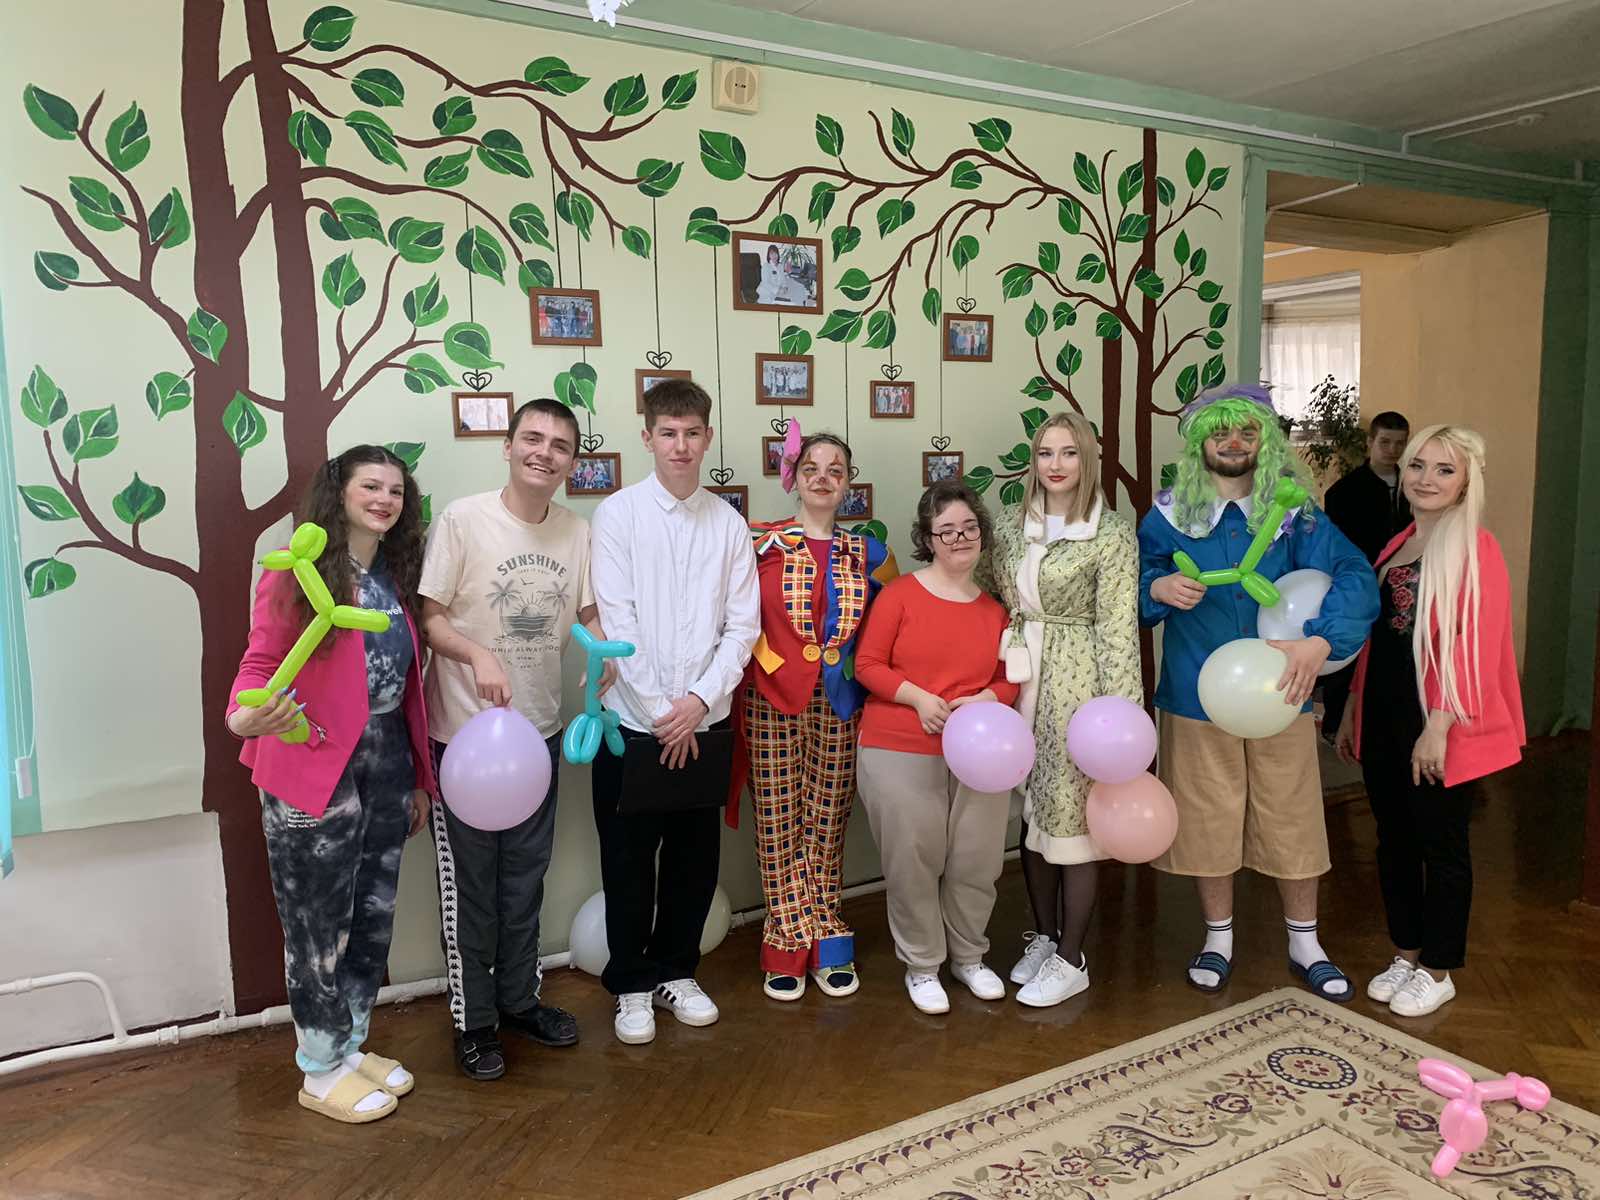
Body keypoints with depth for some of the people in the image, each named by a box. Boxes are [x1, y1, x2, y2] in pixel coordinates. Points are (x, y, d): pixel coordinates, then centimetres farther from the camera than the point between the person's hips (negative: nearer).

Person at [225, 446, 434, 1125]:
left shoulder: (397, 577, 10)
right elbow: (261, 660, -11)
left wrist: (419, 777, 14)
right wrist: (245, 717, -33)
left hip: (386, 764, 6)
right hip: (314, 771, -6)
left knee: (374, 916, 15)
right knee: (319, 927, 5)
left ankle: (351, 1046, 34)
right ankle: (321, 1072, 23)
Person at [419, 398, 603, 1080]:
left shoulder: (577, 532, 2)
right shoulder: (463, 519, -13)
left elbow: (587, 614, 11)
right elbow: (427, 617, -12)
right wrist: (476, 654, -30)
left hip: (540, 733, 5)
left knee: (525, 879, 18)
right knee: (468, 884, 7)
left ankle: (520, 999, 36)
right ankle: (473, 1020, 25)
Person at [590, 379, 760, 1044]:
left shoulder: (729, 524, 4)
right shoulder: (618, 514, -4)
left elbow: (742, 626, 1)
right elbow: (615, 622, -10)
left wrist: (700, 699, -11)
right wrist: (660, 711, -12)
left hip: (706, 722, 3)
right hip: (634, 722, -2)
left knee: (695, 858, 12)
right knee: (628, 863, 9)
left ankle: (675, 971, 33)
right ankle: (631, 985, 28)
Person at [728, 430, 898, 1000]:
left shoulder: (867, 553, 8)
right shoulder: (761, 543, 0)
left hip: (838, 705, 2)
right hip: (772, 701, -2)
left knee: (827, 823, 8)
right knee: (779, 822, 3)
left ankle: (823, 944, 20)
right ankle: (791, 947, 14)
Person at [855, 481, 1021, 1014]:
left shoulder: (994, 608, 6)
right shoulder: (900, 594, -6)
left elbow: (1010, 677, 12)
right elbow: (867, 664, -5)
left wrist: (986, 700, -9)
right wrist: (919, 697, -18)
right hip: (900, 754, -3)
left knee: (976, 860, 10)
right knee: (912, 862, 4)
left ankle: (969, 956, 34)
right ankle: (921, 966, 24)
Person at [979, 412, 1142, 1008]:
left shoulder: (1112, 533, -8)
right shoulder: (1011, 529, 7)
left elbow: (1118, 629, -11)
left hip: (1075, 684, -5)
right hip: (1021, 683, 5)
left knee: (1071, 816, 3)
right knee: (1031, 814, 14)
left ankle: (1071, 959, 18)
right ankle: (1043, 936, 32)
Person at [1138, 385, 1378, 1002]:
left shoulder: (1295, 513, -3)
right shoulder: (1169, 515, -2)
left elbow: (1356, 579, -13)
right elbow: (1129, 583, 2)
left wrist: (1318, 641, -29)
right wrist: (1159, 588, -20)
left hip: (1278, 694, 0)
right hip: (1197, 699, 0)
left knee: (1293, 824, 10)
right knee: (1208, 824, 11)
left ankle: (1305, 945, 33)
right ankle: (1218, 939, 34)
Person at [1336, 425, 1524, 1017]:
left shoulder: (1476, 549, -11)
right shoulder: (1396, 546, 11)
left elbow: (1475, 647, -17)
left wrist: (1439, 726, -21)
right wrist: (1353, 711, 15)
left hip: (1436, 724, -7)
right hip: (1383, 718, 7)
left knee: (1441, 845, 7)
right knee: (1394, 839, 15)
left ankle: (1438, 971, 22)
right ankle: (1405, 954, 30)